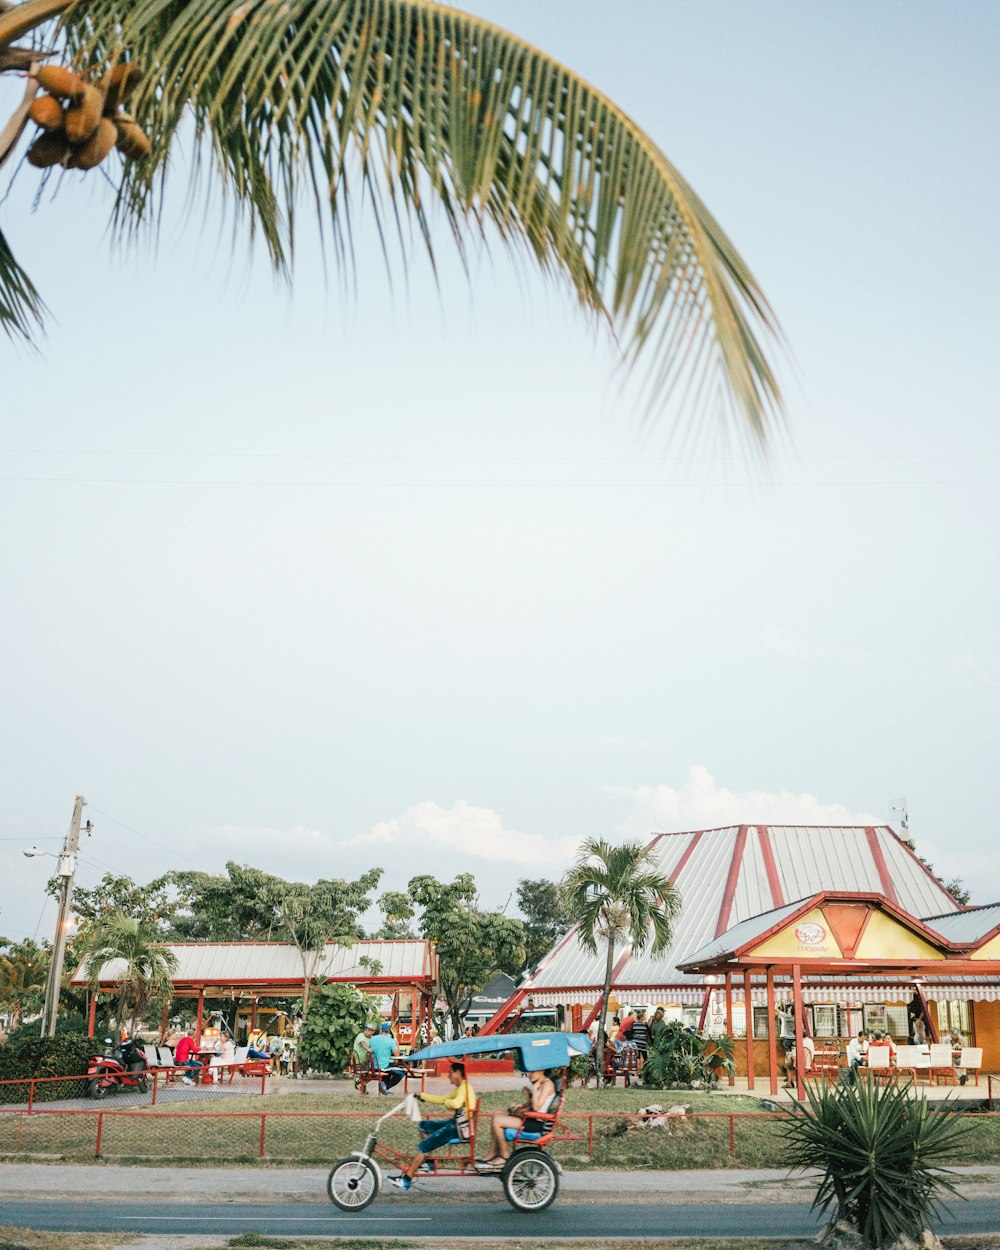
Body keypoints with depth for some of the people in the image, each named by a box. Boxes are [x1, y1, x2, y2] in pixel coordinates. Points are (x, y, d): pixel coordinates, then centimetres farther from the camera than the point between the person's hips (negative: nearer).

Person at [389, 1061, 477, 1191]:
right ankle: (426, 1159, 20)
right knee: (424, 1125, 20)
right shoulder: (460, 1088, 17)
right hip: (456, 1123, 10)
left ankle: (406, 1180, -8)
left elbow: (456, 1103, -34)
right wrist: (421, 1096, 21)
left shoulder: (464, 1087, -15)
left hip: (460, 1128, -10)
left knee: (423, 1146, -11)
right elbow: (442, 1099, 25)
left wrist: (447, 1102, -13)